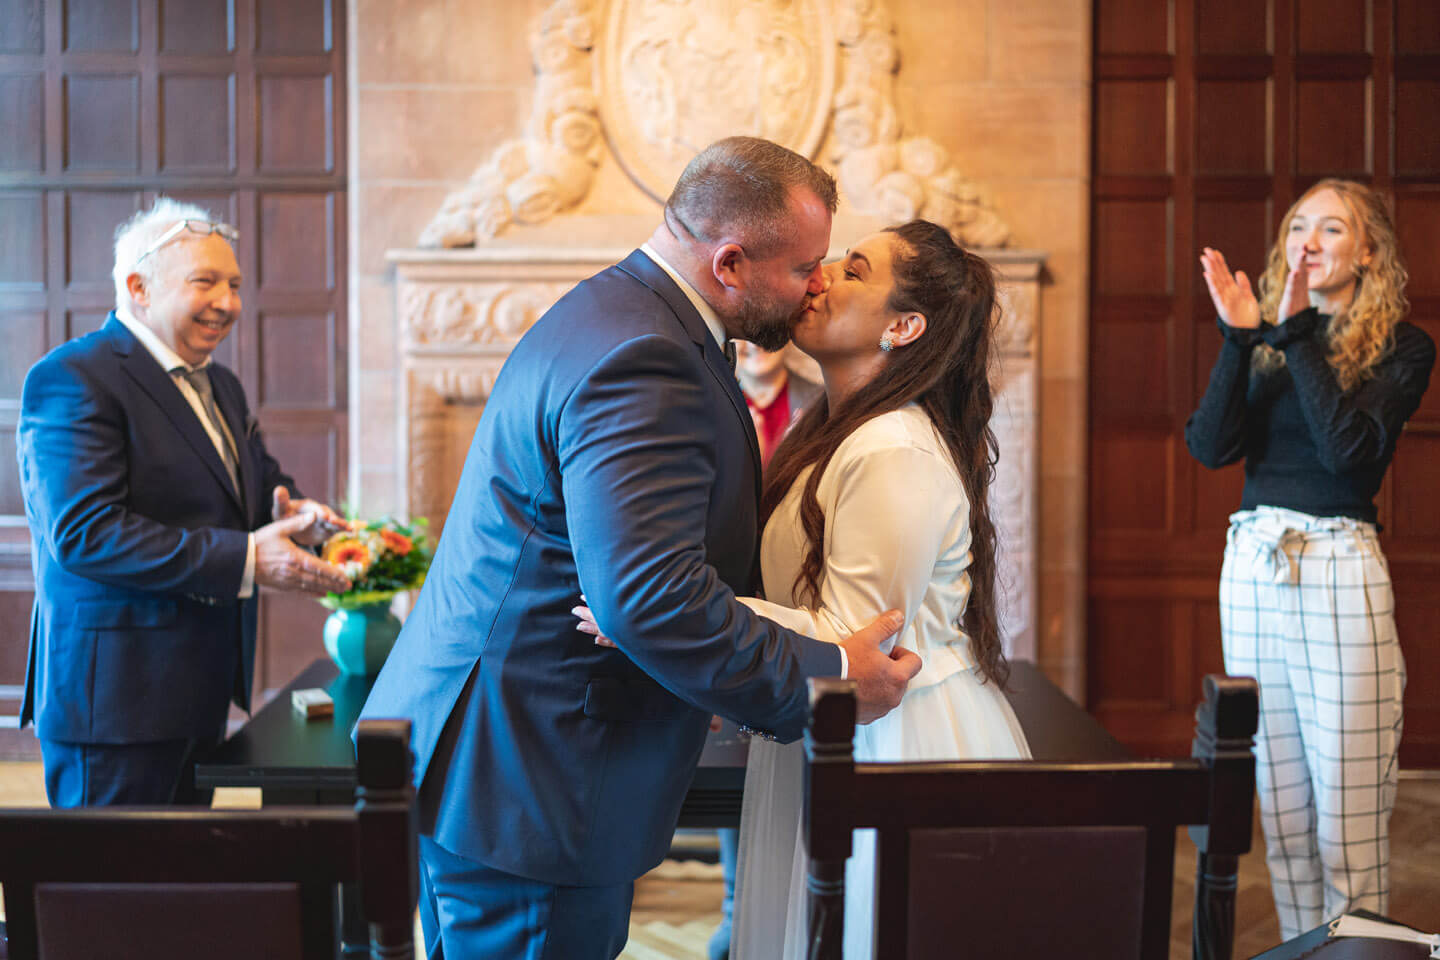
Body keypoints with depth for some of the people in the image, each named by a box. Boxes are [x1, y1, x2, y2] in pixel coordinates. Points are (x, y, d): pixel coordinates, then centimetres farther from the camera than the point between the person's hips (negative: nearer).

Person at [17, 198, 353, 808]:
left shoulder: (219, 387, 17)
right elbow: (83, 532, -23)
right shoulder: (72, 379, -12)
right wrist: (245, 559, -27)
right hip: (114, 689, -9)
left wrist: (291, 514, -5)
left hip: (201, 689, 9)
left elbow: (262, 482, 22)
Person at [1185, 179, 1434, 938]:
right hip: (1251, 563, 4)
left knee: (1347, 818, -3)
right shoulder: (1264, 341, 12)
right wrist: (1239, 338, -12)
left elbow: (1350, 447, -16)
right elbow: (1212, 446, -2)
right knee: (1279, 808, 10)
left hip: (1338, 569, -4)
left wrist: (1299, 334, -17)